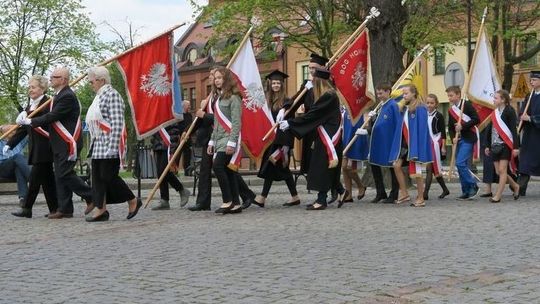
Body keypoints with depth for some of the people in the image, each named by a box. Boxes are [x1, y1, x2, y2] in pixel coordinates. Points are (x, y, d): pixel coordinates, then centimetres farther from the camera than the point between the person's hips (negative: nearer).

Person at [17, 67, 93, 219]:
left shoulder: (67, 96, -16)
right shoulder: (59, 95, 16)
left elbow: (52, 116, -20)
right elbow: (50, 115, 15)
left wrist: (30, 121, -11)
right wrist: (26, 114, 3)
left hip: (68, 143, -10)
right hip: (60, 144, 10)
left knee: (65, 174, -11)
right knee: (61, 176, 9)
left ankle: (91, 197, 0)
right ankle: (65, 209, 12)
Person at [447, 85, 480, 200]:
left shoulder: (466, 105, -8)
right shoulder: (451, 110, 12)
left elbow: (476, 119, -13)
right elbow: (450, 127, 14)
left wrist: (462, 126, -17)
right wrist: (453, 138, -3)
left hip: (468, 139, -7)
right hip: (458, 140, 7)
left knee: (460, 163, -17)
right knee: (461, 165, 7)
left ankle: (473, 186, -3)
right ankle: (466, 192, 14)